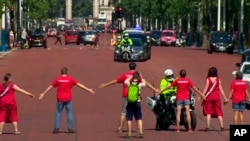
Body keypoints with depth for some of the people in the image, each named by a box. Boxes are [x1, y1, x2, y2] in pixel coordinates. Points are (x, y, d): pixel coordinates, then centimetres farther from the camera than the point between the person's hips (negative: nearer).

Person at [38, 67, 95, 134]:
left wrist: (43, 94, 16)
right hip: (68, 99, -1)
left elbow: (50, 87, 6)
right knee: (69, 113, 5)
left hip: (60, 99, 1)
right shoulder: (70, 79, -3)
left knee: (58, 113, 7)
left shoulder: (58, 79, 0)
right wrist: (88, 89, 2)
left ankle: (56, 128, 3)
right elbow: (79, 85, -3)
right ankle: (70, 128, 1)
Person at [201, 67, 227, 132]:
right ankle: (222, 127, 3)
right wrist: (225, 98, 5)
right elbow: (221, 89, 0)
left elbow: (206, 89, -11)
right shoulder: (218, 79, 1)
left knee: (208, 112, 3)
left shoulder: (208, 79, -6)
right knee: (219, 112, 7)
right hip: (217, 97, 2)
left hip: (209, 97, -2)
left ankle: (207, 127, -4)